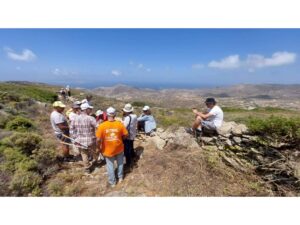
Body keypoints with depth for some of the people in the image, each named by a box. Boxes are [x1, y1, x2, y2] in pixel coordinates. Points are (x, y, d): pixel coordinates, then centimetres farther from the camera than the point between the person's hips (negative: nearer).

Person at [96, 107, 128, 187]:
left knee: (110, 165, 19)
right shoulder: (120, 124, -16)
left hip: (108, 149, -1)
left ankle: (112, 182, 35)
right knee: (120, 163, 25)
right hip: (119, 148, 1)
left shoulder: (102, 125, -19)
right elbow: (125, 135, -7)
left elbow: (98, 139, -18)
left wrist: (99, 148, 0)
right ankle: (120, 177, 44)